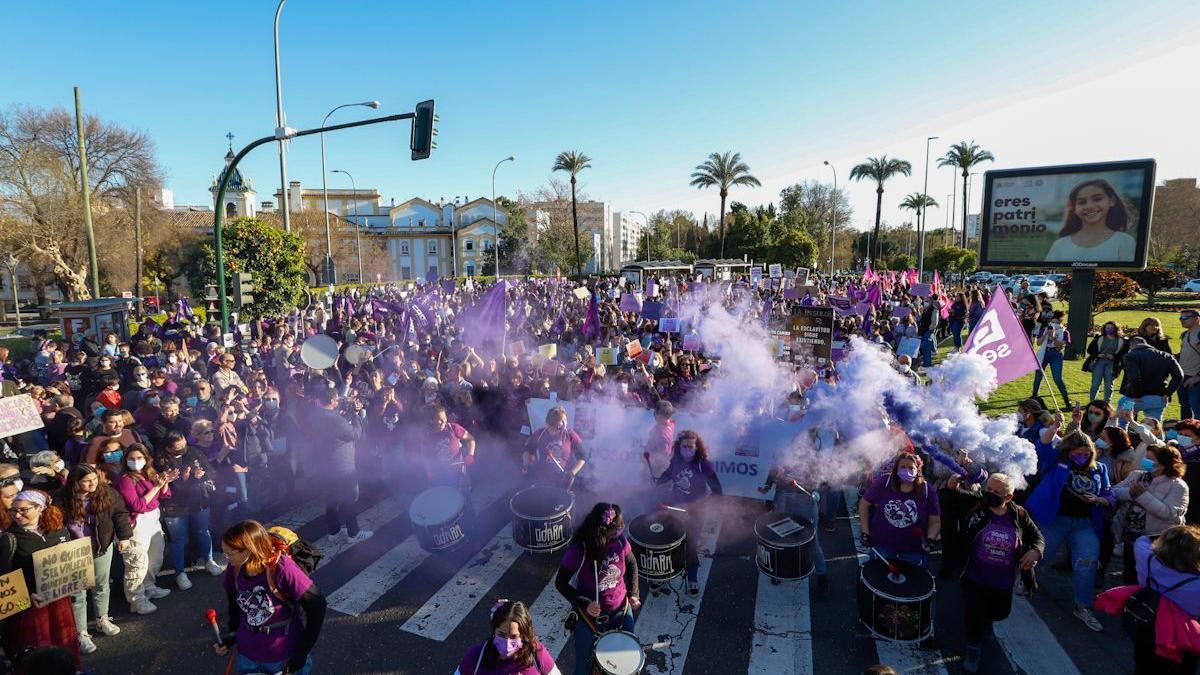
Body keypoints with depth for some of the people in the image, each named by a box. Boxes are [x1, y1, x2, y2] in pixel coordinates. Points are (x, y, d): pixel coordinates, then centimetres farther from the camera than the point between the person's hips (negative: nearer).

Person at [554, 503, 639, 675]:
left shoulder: (619, 541, -17)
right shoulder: (578, 550, -25)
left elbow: (632, 564, 4)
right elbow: (560, 583, -14)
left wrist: (633, 593, -1)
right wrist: (584, 604, -23)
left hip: (621, 609, 3)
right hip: (591, 615, -3)